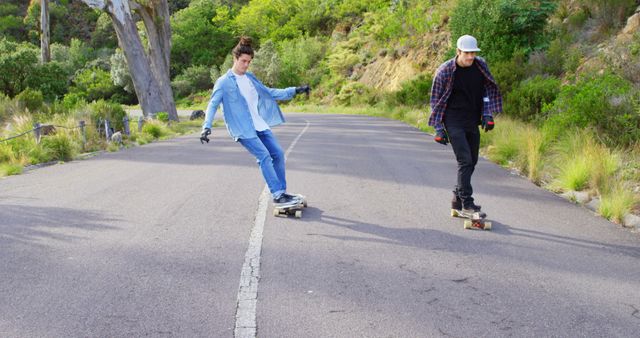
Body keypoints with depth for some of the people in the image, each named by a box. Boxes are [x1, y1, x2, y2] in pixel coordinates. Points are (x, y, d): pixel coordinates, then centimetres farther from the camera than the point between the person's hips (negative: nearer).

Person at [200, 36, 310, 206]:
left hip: (260, 125, 7)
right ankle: (277, 195, -15)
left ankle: (281, 192, 11)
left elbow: (270, 92, 19)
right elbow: (213, 105, -11)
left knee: (278, 154, 2)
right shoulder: (223, 82, -6)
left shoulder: (250, 78, 13)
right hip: (243, 130, -7)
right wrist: (207, 126, -26)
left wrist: (295, 90, 13)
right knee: (264, 156, -18)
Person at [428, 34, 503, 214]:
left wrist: (487, 115, 2)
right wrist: (439, 129, -8)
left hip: (473, 121, 6)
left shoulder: (481, 65, 0)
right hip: (454, 122, -6)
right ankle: (467, 203, -7)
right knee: (465, 160, -14)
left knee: (472, 161, 10)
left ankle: (458, 199, 24)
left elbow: (488, 89, 13)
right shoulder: (445, 71, -13)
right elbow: (435, 100, -6)